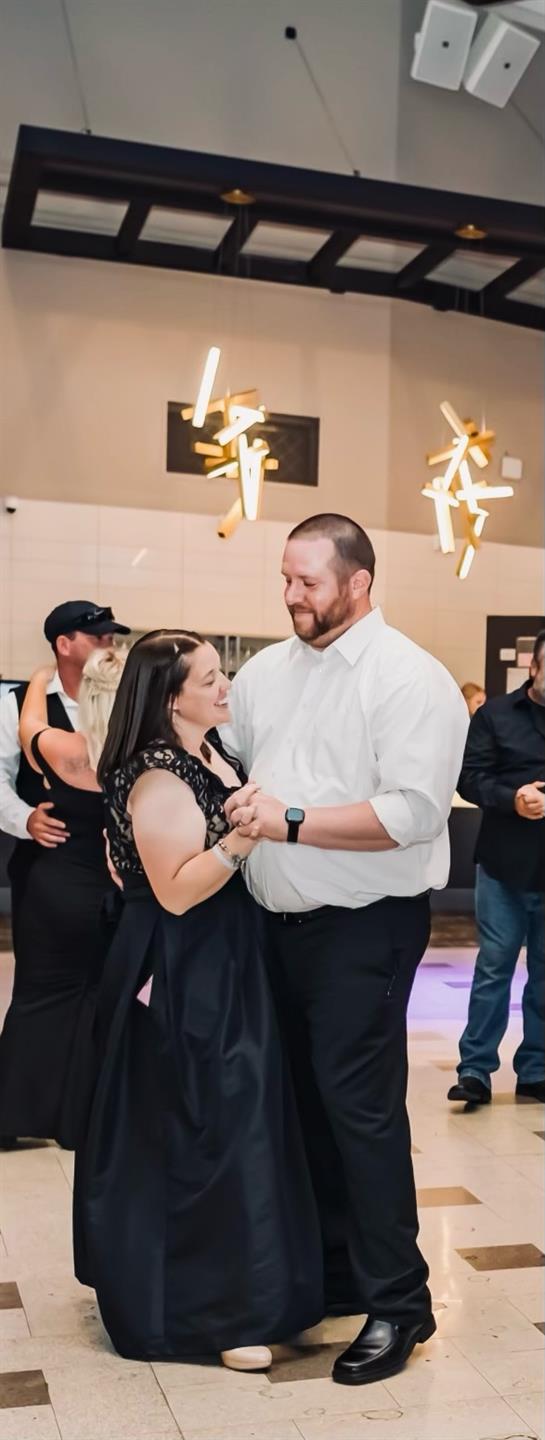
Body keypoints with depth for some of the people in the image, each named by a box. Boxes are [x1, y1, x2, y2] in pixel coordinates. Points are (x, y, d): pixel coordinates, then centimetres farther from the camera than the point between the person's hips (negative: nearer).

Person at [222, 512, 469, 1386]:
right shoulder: (266, 671, 9)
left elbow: (415, 813, -22)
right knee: (306, 1098, 15)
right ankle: (333, 1272, 32)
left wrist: (291, 820, -24)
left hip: (365, 927, -7)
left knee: (359, 1104, -4)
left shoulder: (411, 680, -13)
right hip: (279, 920, 7)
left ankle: (397, 1302, 13)